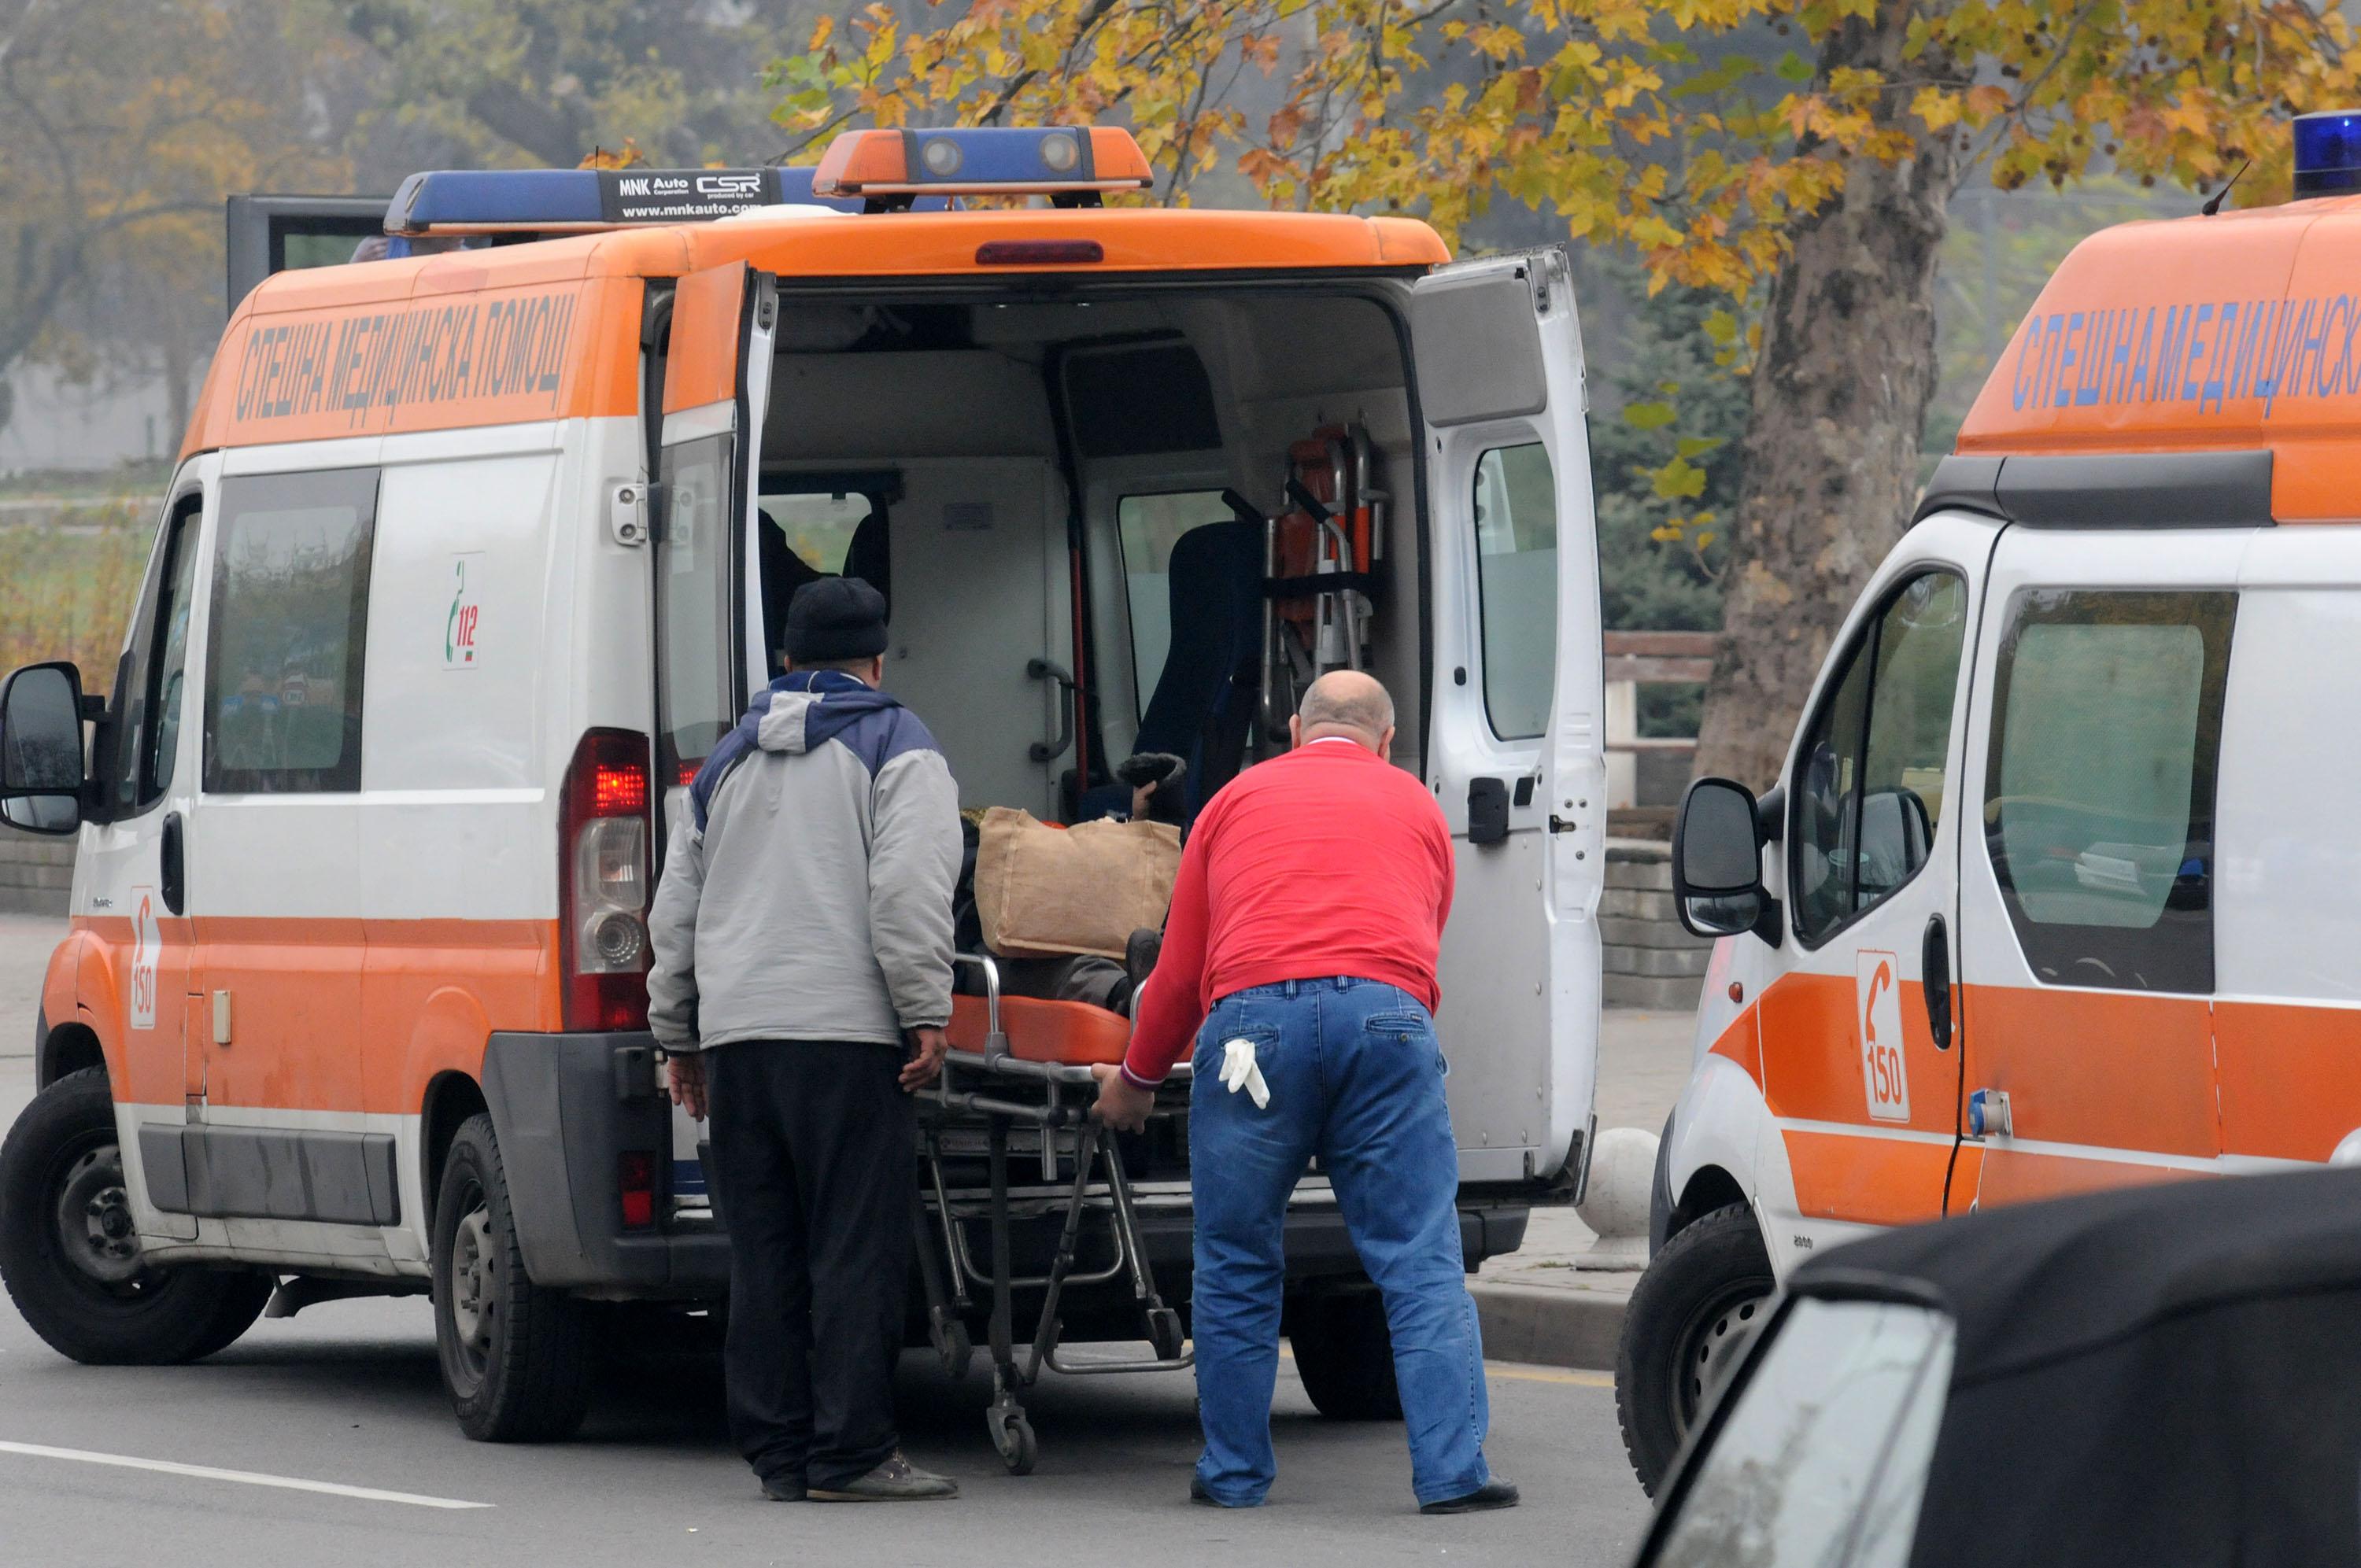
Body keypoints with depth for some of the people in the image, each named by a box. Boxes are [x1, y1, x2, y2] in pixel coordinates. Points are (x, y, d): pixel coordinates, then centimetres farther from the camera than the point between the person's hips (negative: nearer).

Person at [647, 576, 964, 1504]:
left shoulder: (731, 760, 22)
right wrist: (927, 1014, -11)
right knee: (858, 1251, -5)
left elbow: (676, 909, 23)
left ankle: (777, 1449, 9)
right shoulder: (896, 748, 3)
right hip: (847, 1029, -6)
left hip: (736, 1034, 6)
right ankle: (849, 1454, -9)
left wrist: (677, 1035, 28)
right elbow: (909, 890, -12)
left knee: (763, 1255, 8)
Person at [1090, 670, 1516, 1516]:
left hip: (1254, 1016, 0)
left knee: (1237, 1264, 11)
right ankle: (1452, 1470, -7)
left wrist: (1137, 1078, 38)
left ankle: (1234, 1471, 16)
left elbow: (1180, 967, 26)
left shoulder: (1238, 799, 24)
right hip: (1387, 1012, 0)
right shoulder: (1415, 807, 26)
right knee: (1420, 1260, 0)